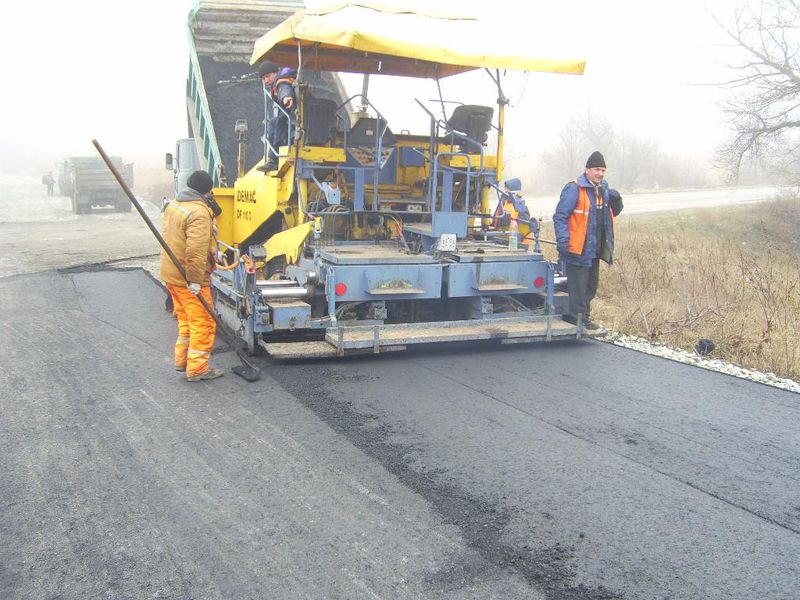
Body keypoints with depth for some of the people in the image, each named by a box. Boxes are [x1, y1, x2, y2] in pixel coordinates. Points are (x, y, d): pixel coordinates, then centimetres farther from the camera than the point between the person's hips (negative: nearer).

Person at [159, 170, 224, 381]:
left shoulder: (174, 205, 9)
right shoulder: (199, 213, -22)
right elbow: (196, 250, -29)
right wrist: (195, 280, -24)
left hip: (171, 274, 9)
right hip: (189, 279, -9)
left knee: (185, 320, 22)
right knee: (203, 324, 1)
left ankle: (182, 360, 31)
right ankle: (197, 368, 6)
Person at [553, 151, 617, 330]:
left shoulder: (603, 189, 13)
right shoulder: (574, 189, -14)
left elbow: (607, 215, 25)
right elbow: (560, 216, -17)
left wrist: (616, 204, 7)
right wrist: (562, 241, -23)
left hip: (595, 250, 9)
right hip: (578, 249, -9)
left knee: (592, 284, 16)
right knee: (578, 287, -5)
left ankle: (584, 317, 28)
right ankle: (578, 319, 4)